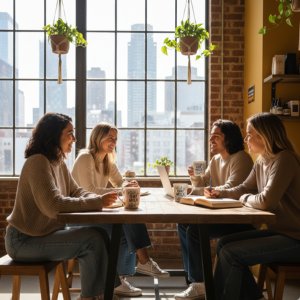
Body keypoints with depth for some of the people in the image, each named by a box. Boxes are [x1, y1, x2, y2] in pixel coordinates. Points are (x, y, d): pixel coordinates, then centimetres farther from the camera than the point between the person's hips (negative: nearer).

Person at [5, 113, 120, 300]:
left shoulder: (59, 163, 8)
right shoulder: (37, 162, -22)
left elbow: (76, 192, 10)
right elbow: (53, 205, -31)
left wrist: (99, 199, -11)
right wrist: (97, 202, -29)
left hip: (48, 232, 9)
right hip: (24, 241, -9)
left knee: (102, 234, -3)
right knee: (92, 240, -20)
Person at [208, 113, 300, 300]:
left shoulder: (284, 160, -21)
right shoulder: (261, 162, 6)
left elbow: (266, 201, -30)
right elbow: (244, 189, 18)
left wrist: (244, 199, -9)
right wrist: (220, 192, 1)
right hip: (278, 231, 9)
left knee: (230, 254, -17)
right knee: (223, 244, 6)